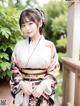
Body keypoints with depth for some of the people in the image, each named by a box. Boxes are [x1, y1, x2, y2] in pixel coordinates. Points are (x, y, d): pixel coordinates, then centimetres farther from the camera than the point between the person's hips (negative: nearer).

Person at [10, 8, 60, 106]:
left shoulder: (49, 46, -5)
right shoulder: (19, 45, -1)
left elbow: (54, 70, -3)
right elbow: (14, 69, 3)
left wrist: (43, 85, -16)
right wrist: (21, 84, -12)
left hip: (44, 91, -1)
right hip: (23, 90, 1)